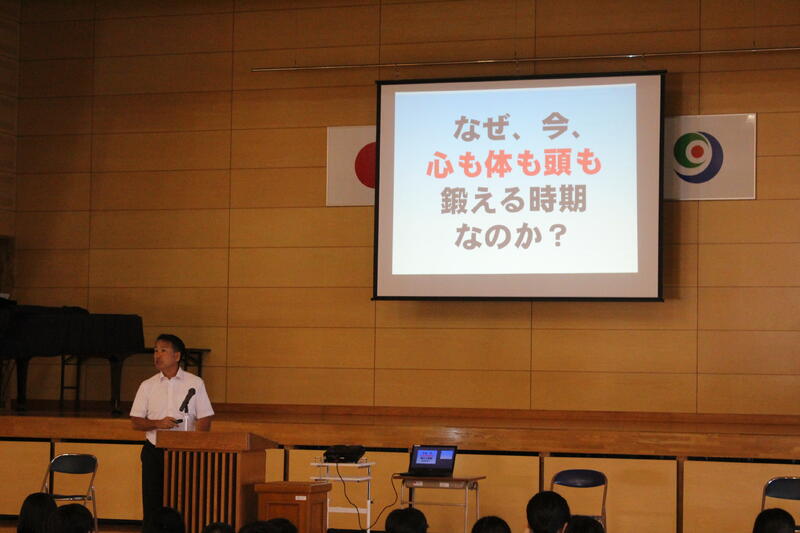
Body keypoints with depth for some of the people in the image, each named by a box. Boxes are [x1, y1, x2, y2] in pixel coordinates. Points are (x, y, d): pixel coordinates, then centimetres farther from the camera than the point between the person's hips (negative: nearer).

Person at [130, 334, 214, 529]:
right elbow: (136, 422, 7)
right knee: (152, 505, 1)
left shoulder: (195, 383, 3)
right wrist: (158, 424, -13)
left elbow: (205, 419, 0)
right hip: (154, 452, 2)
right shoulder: (148, 386, 8)